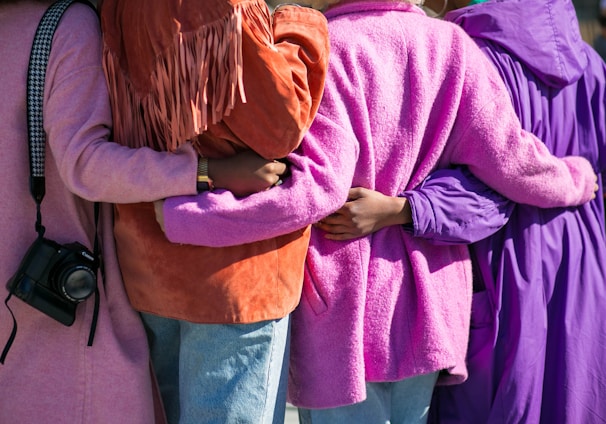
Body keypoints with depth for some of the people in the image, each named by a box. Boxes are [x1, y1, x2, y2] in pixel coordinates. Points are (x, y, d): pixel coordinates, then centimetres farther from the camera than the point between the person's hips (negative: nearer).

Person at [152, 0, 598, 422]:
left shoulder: (325, 48, -15)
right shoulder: (451, 44, -2)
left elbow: (316, 187, -25)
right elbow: (511, 162, -3)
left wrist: (179, 216, -23)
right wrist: (576, 179, 18)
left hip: (345, 300, -5)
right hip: (428, 297, 5)